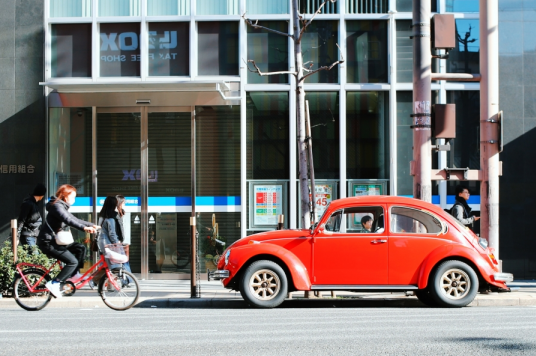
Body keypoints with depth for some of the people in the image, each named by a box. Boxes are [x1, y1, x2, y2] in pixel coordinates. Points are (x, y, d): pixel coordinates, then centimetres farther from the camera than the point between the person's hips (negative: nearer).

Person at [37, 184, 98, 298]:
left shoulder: (63, 207, 17)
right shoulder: (57, 206, -15)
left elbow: (75, 220, 17)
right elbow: (68, 220, -31)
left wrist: (92, 225, 5)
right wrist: (84, 228, -40)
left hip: (55, 241, 10)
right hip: (47, 242, -10)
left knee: (80, 248, 4)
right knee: (72, 261, -15)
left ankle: (73, 274, 8)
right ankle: (54, 284, -15)